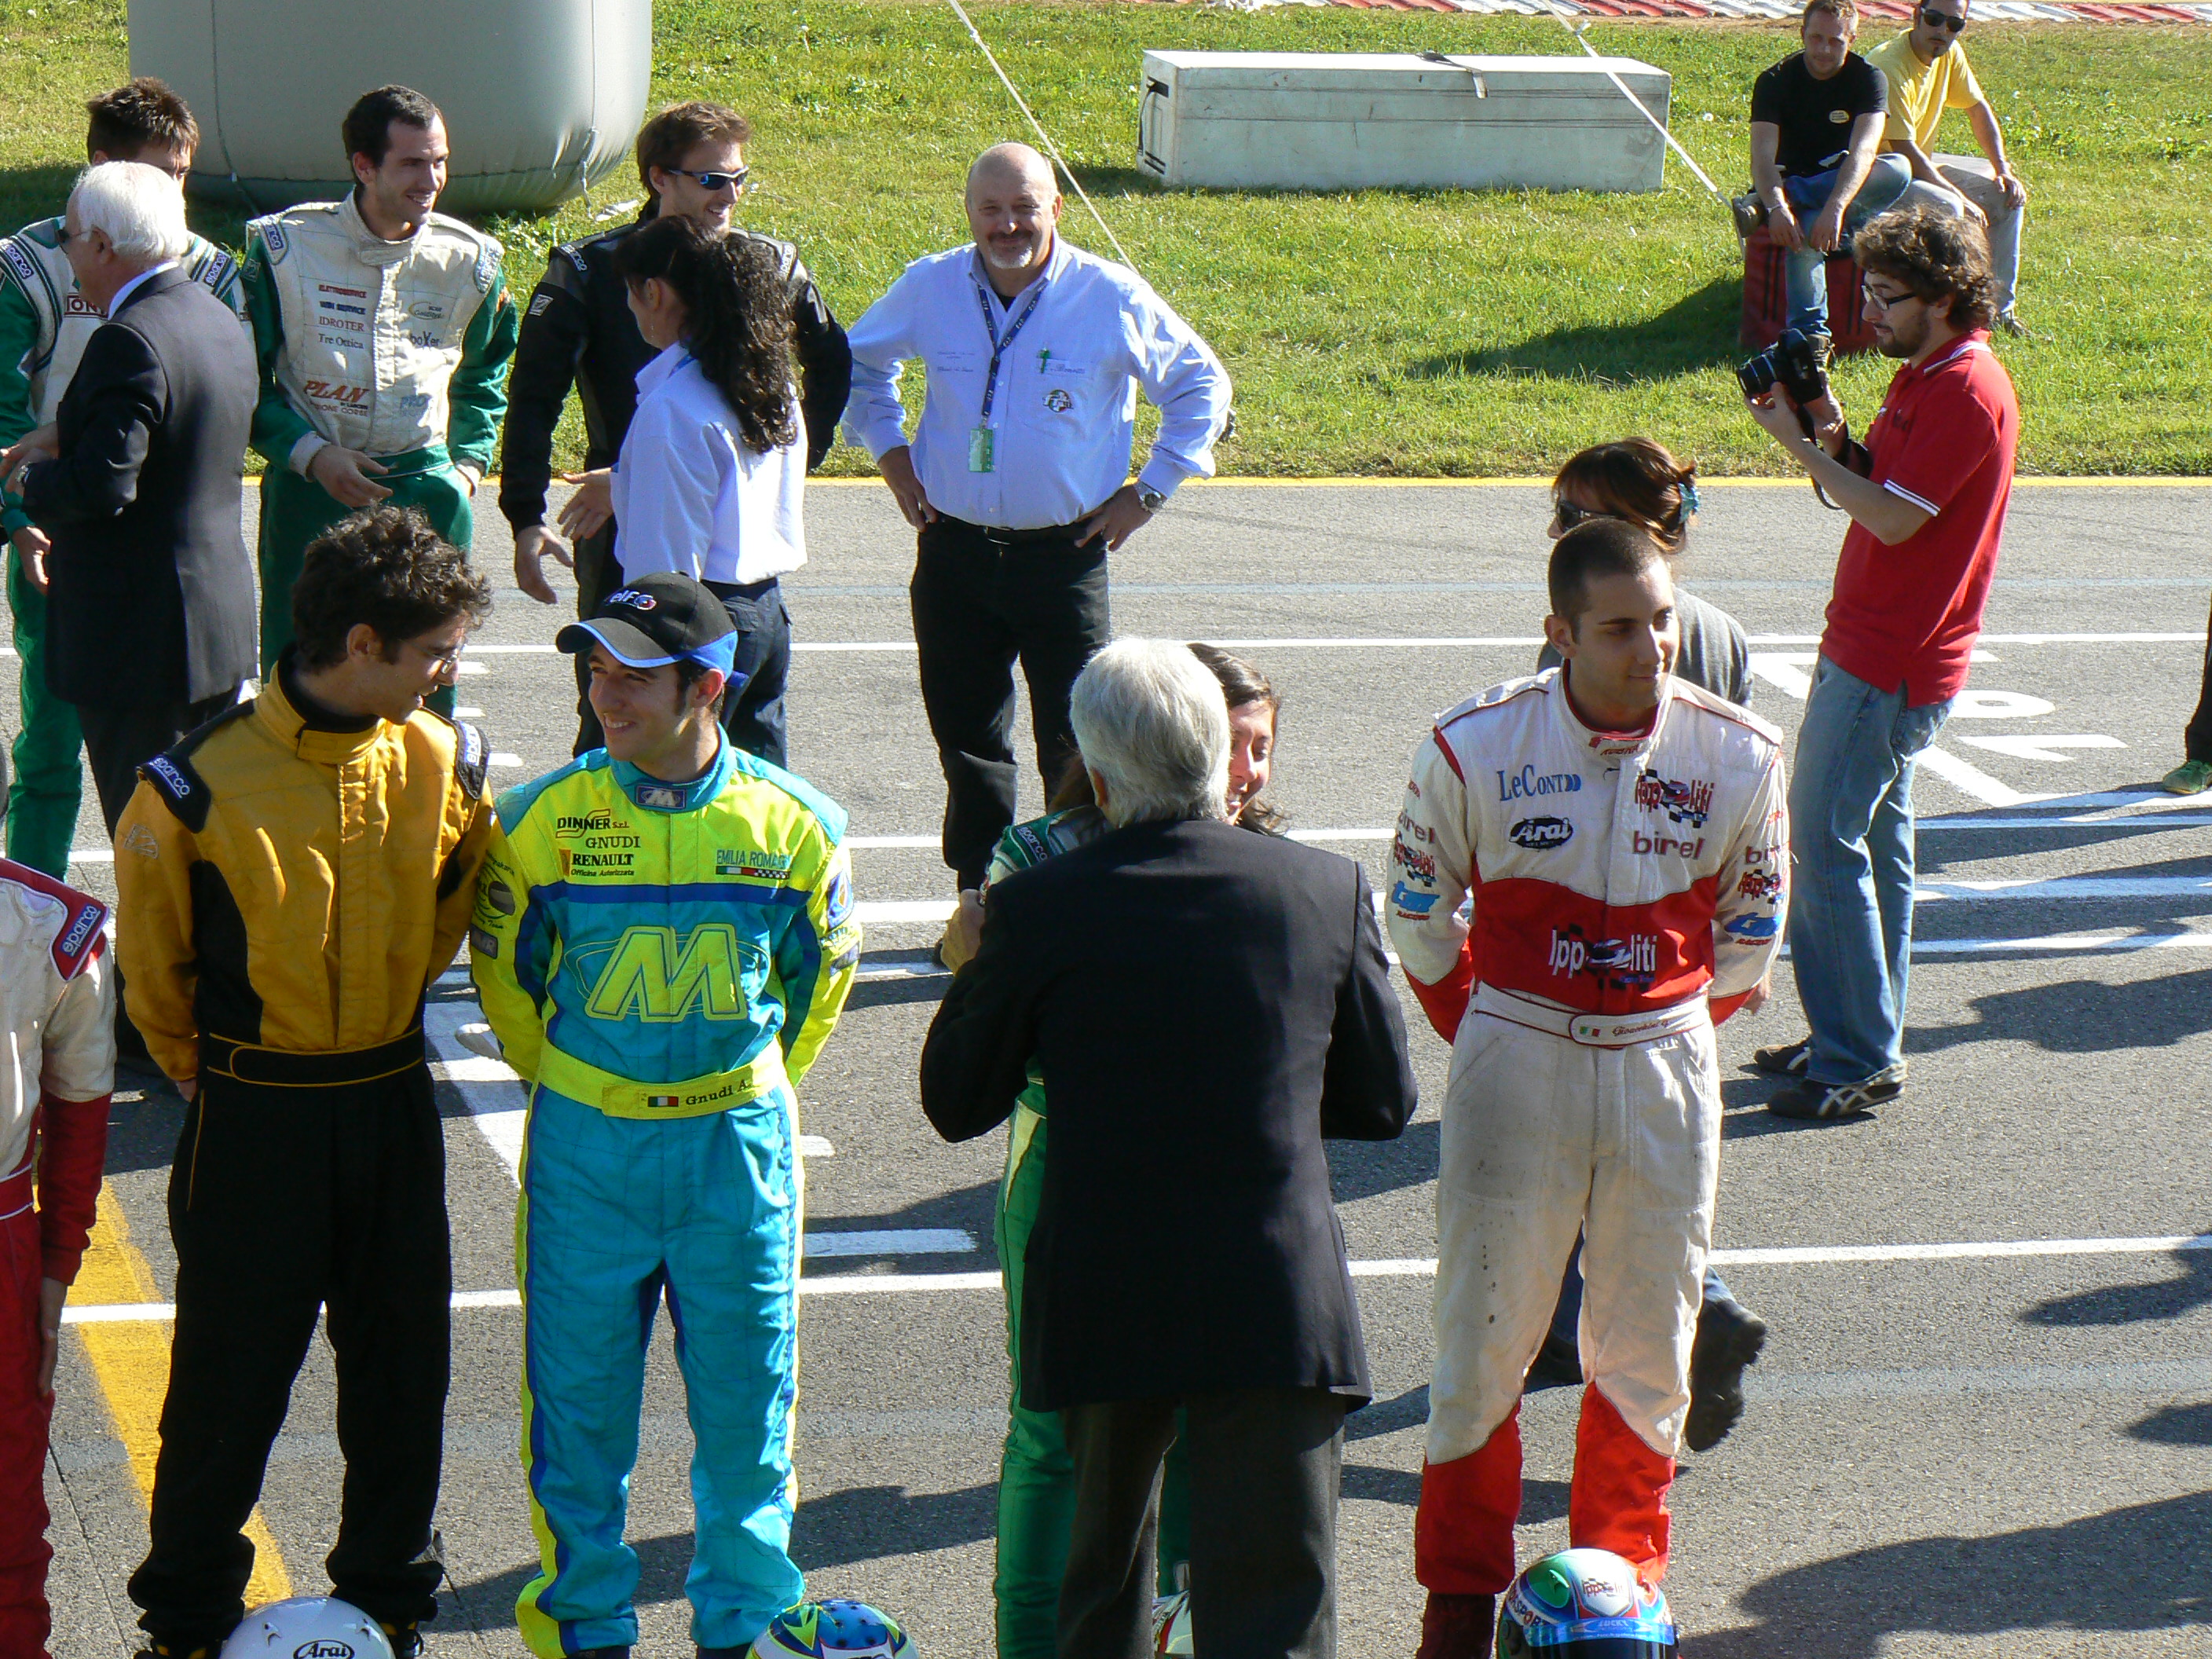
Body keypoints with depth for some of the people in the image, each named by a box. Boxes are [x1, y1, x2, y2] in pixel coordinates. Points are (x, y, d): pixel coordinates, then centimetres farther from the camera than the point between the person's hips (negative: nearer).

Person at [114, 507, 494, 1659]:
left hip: (391, 1106, 4)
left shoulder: (441, 763, -5)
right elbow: (151, 963, -3)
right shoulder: (202, 784, -18)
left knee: (400, 1365, 12)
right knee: (229, 1377, 6)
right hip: (253, 1120, -4)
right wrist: (206, 1074, 5)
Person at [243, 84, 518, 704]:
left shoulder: (469, 261, 2)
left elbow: (483, 377, 19)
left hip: (424, 487, 2)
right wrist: (312, 455, -12)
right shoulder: (286, 247, -5)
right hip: (311, 486, -2)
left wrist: (467, 464, 4)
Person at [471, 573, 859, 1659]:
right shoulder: (545, 818, -9)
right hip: (586, 1141, 0)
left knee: (744, 1391, 8)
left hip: (737, 1141, 1)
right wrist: (560, 1082, 9)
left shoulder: (791, 822, -7)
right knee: (579, 1391, 6)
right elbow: (502, 963, 7)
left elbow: (821, 966, 10)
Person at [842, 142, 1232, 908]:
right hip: (955, 550, 3)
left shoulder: (1113, 298, -7)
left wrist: (1150, 491, 2)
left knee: (1075, 748, -3)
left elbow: (1201, 386, 6)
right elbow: (860, 360, 22)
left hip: (1065, 554, -3)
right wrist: (889, 451, 12)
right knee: (967, 738, 10)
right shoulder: (930, 289, 0)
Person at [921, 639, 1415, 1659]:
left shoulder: (1037, 909, -8)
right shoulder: (1329, 889, -3)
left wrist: (970, 969, 17)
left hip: (1101, 1307, 1)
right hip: (1277, 1306, -1)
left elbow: (957, 1105, 3)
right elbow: (1382, 1102, 6)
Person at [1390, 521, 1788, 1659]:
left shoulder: (1739, 755, -6)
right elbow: (1416, 908, 5)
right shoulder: (1476, 746, -11)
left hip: (1664, 1064, 1)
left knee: (1648, 1340, 9)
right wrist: (1483, 1038, 9)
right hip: (1514, 1062, -1)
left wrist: (1671, 1037, 11)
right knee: (1486, 1329, 3)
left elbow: (1750, 928, 9)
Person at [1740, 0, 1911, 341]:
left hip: (1851, 187, 2)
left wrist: (1835, 207, -45)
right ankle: (1809, 331, -44)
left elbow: (1863, 150, -26)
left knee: (1899, 170, -33)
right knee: (1805, 226, -39)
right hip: (1794, 182, -2)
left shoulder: (1867, 79, -9)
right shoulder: (1774, 81, -9)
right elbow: (1763, 156, -22)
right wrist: (1776, 207, -44)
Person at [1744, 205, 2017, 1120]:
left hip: (1891, 664, -10)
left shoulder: (1968, 393, -19)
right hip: (1866, 646, 10)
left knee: (1825, 841, -9)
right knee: (1874, 839, 14)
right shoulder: (1924, 375, 13)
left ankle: (1859, 1060, -3)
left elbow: (1893, 519, -22)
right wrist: (1837, 435, -3)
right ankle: (1863, 1038, 22)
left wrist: (1801, 444, -17)